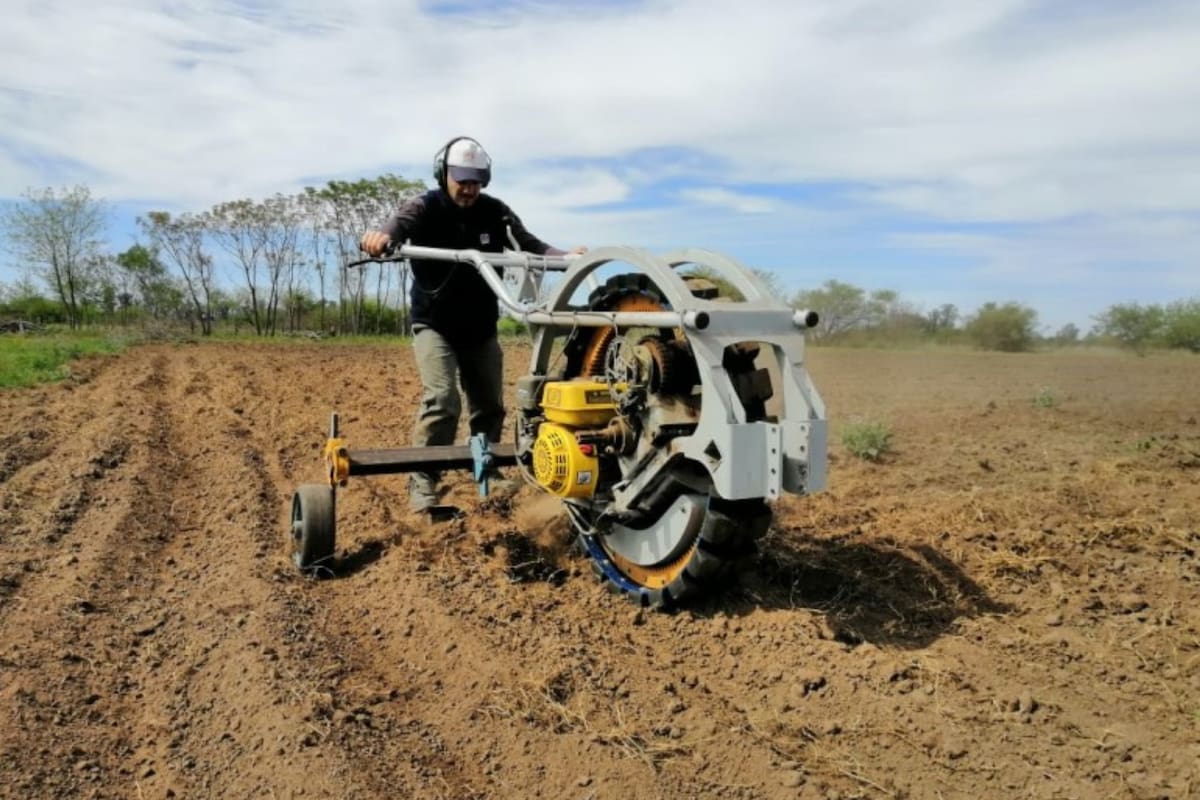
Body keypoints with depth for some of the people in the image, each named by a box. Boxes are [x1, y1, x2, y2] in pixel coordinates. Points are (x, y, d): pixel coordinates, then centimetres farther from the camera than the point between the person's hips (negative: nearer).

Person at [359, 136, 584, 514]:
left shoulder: (495, 212, -4)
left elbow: (530, 244, -11)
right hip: (435, 325, -4)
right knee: (441, 401, -20)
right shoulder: (425, 208, -12)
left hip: (481, 327, 4)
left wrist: (568, 256, -31)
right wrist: (380, 237, -57)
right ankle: (423, 482, -11)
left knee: (489, 404, 12)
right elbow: (399, 223, -32)